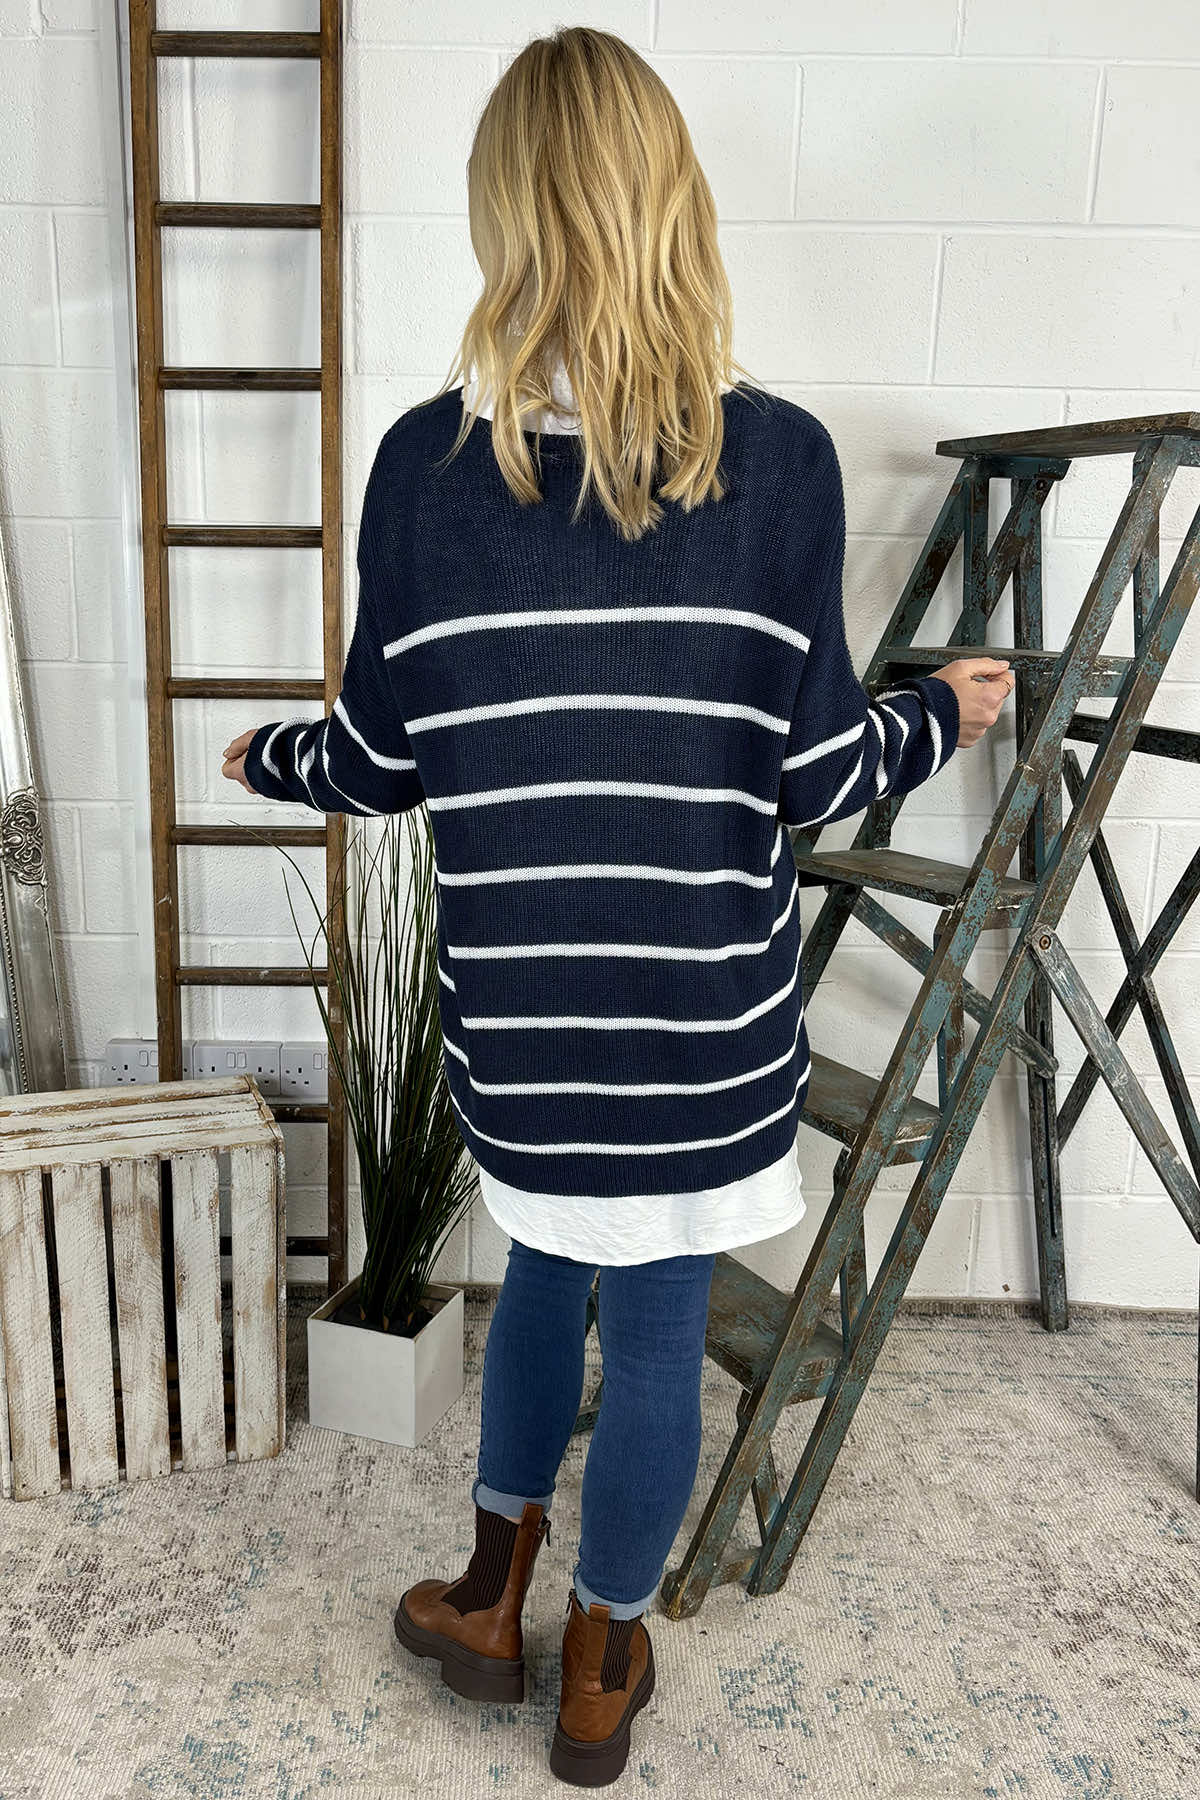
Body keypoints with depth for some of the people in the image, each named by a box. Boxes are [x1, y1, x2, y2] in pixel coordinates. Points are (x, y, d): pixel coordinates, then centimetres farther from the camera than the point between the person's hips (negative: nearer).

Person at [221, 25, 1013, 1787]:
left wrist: (264, 758, 21)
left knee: (546, 1269, 27)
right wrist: (948, 713, 14)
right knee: (660, 1324, 17)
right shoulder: (776, 455, -10)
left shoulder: (426, 457, -7)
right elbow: (820, 767, -7)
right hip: (706, 1011, -1)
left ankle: (490, 1598, 44)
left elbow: (382, 759, -1)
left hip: (517, 1010, 2)